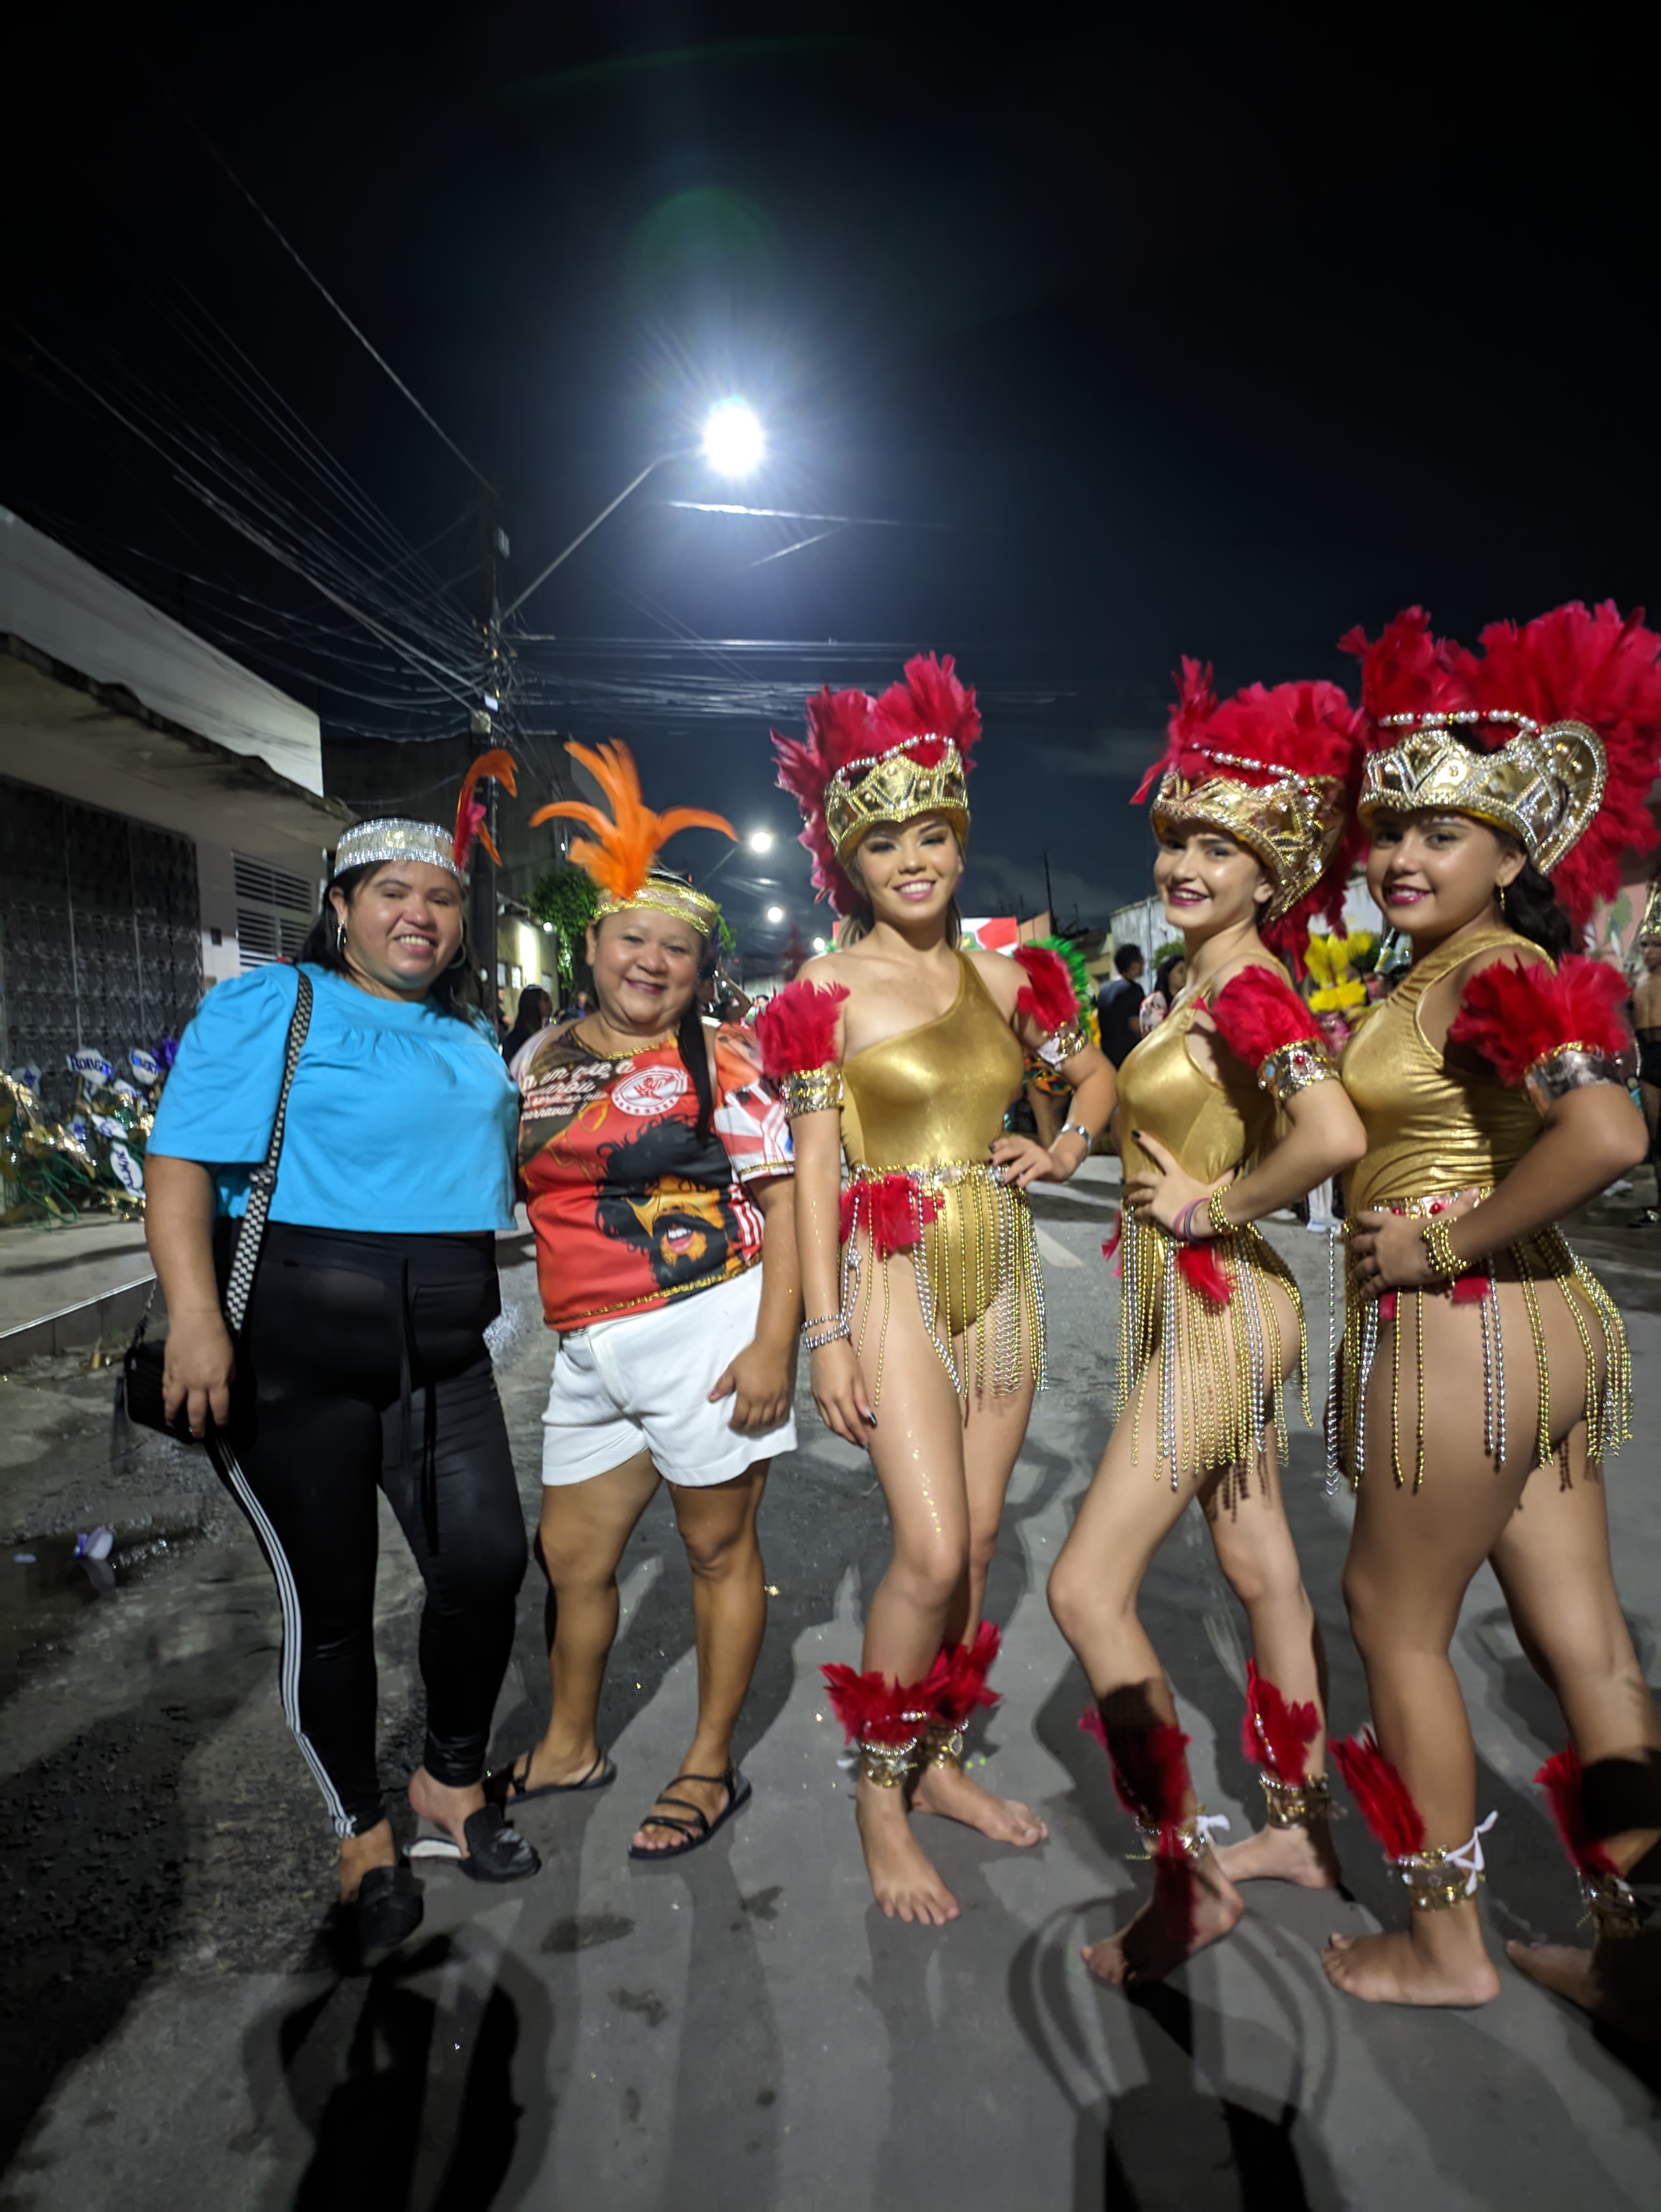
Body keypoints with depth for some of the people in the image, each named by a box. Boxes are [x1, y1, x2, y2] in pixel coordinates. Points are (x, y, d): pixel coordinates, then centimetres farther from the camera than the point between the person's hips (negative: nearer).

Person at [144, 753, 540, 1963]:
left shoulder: (472, 1038, 16)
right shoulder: (268, 1006, -3)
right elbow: (183, 1166, -10)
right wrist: (195, 1316, -21)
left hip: (442, 1356, 5)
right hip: (291, 1356, -5)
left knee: (487, 1563, 2)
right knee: (331, 1601, 6)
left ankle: (453, 1779, 30)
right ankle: (362, 1832, 30)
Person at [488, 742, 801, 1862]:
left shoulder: (723, 1057, -5)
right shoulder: (543, 1060, 10)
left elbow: (781, 1196, -10)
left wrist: (774, 1343, -17)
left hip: (708, 1328, -5)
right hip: (590, 1349, 6)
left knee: (718, 1547, 9)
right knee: (572, 1554, 18)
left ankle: (711, 1766, 29)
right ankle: (571, 1746, 42)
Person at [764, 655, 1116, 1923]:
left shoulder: (1005, 975, 7)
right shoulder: (831, 991, -5)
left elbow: (1098, 1076, 22)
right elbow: (812, 1166, -7)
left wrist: (1065, 1154, 2)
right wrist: (827, 1333, -11)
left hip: (1002, 1279, 5)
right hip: (895, 1281, -5)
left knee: (979, 1543, 12)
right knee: (932, 1553, -11)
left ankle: (941, 1762, 32)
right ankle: (880, 1797, 13)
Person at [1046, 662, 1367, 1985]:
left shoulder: (1247, 989, -20)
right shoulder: (1212, 980, 8)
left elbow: (1335, 1135, -36)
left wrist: (1213, 1209, -22)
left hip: (1213, 1316, -10)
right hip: (1213, 1313, 10)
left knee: (1089, 1589, -3)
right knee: (1264, 1574, 20)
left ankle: (1191, 1882, 12)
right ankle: (1304, 1829, 38)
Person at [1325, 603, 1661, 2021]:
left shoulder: (1488, 973, -17)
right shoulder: (1454, 970, 11)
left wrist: (1445, 1242, -22)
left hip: (1464, 1333, -9)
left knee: (1396, 1620, 8)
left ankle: (1446, 1946, 26)